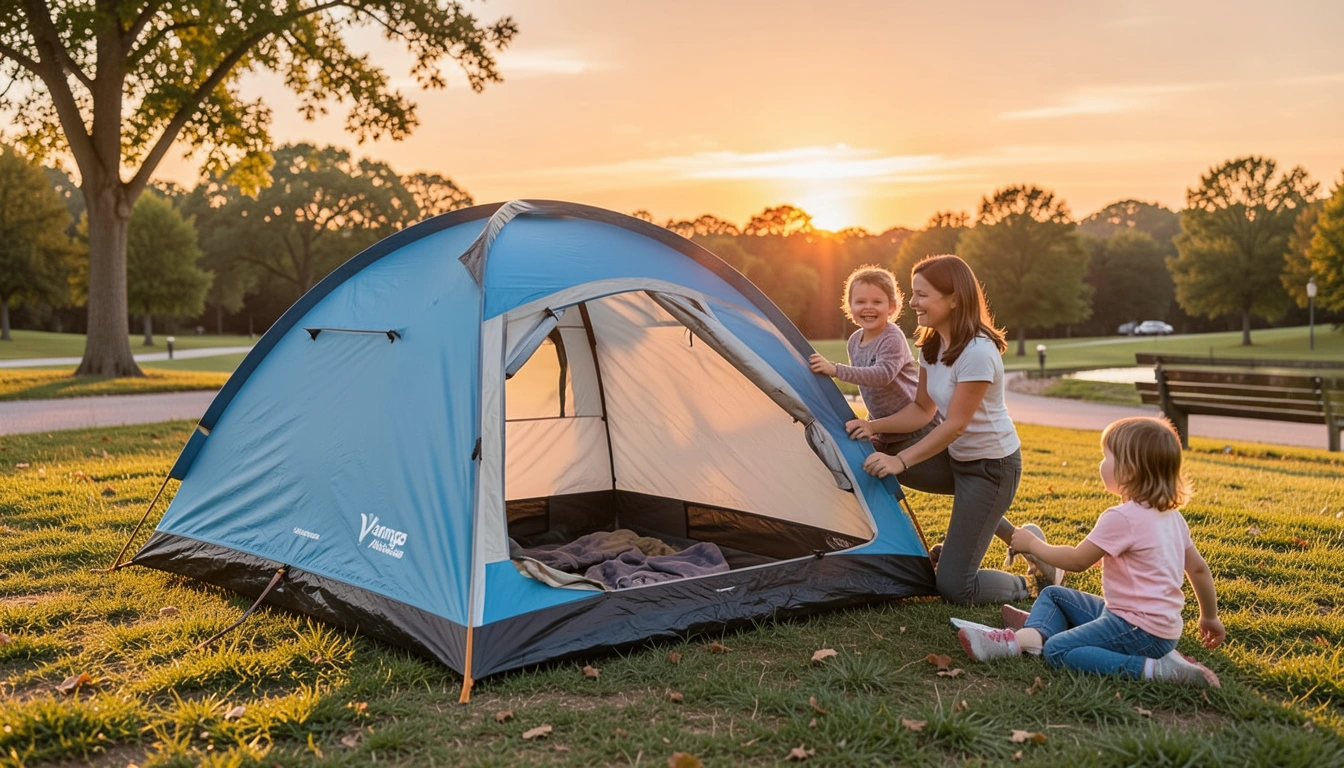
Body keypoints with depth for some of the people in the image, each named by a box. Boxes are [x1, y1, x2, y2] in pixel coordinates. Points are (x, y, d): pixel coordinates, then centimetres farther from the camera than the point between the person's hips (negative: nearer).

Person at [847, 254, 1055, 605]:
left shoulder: (978, 353, -27)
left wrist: (901, 460, -29)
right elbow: (922, 409, 5)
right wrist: (874, 426, -9)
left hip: (992, 466, -9)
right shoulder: (932, 345, 0)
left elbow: (954, 425, -26)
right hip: (955, 457, 9)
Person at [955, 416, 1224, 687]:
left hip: (1141, 629, -10)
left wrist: (1032, 544, 0)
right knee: (1053, 595, 16)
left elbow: (1077, 560, -14)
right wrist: (1210, 617, 28)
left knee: (1058, 650, -21)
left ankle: (1154, 668, -22)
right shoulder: (1172, 516, 9)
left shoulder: (1121, 518, -19)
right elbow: (1199, 568, 15)